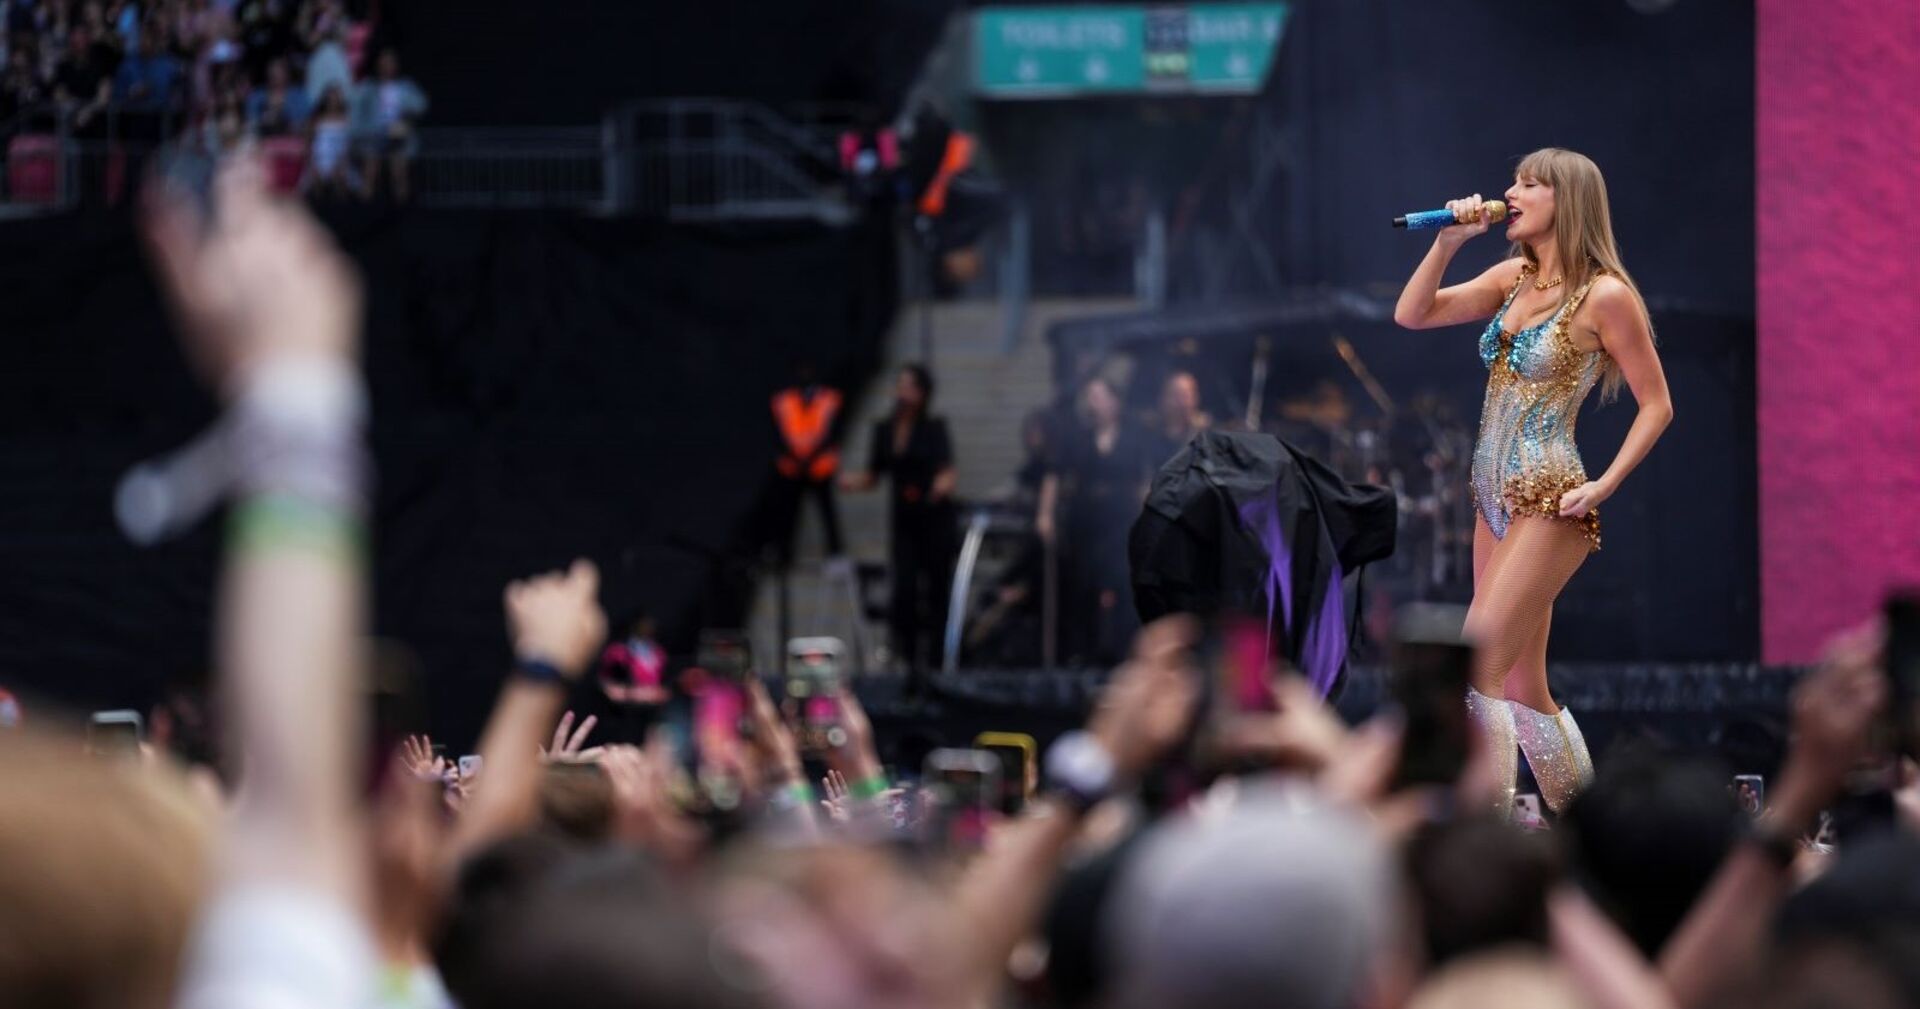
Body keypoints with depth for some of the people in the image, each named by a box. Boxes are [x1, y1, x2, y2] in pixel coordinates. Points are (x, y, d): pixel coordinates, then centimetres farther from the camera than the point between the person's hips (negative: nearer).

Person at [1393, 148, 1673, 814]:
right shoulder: (1515, 278, 11)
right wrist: (1448, 241, -3)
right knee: (1520, 688, 10)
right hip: (1495, 502, 8)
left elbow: (1656, 406, -5)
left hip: (1550, 507, -8)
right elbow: (1412, 315, 8)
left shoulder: (1604, 296, -9)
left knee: (1474, 668, -17)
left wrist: (1603, 486, -13)